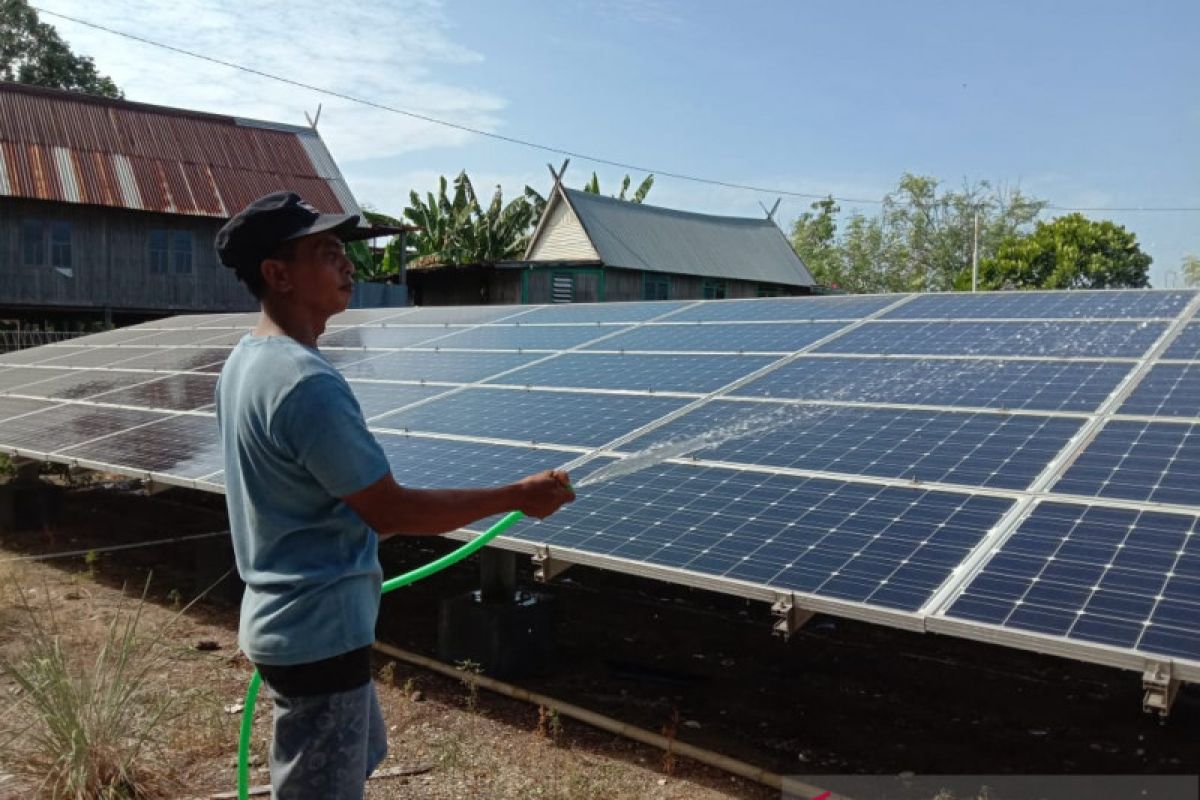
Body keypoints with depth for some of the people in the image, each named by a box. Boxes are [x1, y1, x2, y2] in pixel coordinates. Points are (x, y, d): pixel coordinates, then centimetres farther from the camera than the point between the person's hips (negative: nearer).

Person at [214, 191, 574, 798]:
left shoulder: (246, 361, 6)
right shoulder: (306, 381, -27)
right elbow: (393, 510, -23)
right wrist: (519, 495, -17)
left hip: (290, 617, 10)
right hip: (320, 631, -10)